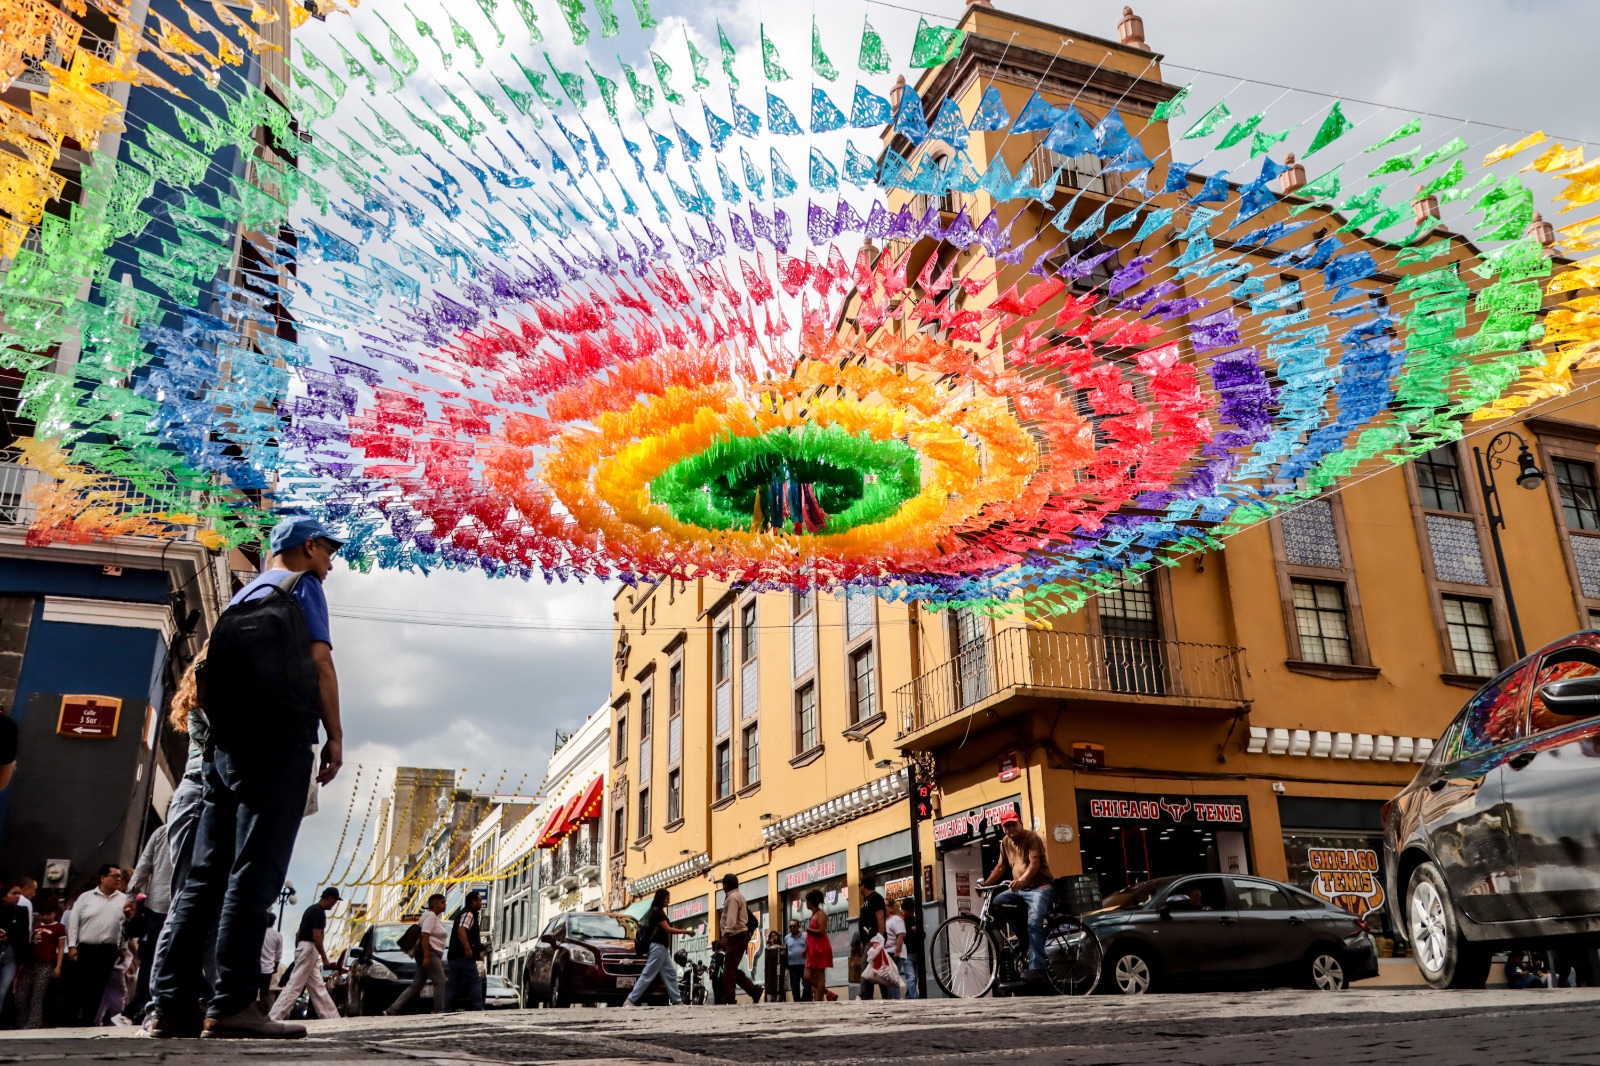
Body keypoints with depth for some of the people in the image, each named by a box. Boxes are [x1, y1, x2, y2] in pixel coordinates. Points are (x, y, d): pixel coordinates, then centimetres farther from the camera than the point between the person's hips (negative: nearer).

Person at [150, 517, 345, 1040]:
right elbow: (319, 662, -4)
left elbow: (212, 665, 24)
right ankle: (232, 1003, -17)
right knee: (254, 872, -12)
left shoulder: (244, 593, 27)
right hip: (280, 737, -7)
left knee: (205, 874, 3)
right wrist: (334, 735, -4)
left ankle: (172, 1006, 0)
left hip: (223, 740, 8)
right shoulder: (303, 585, 5)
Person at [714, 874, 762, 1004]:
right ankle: (754, 989, 8)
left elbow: (731, 918, -24)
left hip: (736, 937, -10)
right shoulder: (738, 896, 22)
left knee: (729, 969, -11)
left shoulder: (732, 897, -10)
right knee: (733, 969, 11)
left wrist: (725, 935, -32)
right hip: (739, 936, 10)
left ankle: (728, 999, -13)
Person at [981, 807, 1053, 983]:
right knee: (997, 902, -16)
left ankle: (1037, 968, -28)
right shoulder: (1005, 842, 10)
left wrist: (1022, 879, -42)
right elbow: (1000, 867, 16)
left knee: (1034, 924, -25)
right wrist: (985, 884, 4)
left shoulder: (1032, 837, -10)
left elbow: (1035, 863, -24)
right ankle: (1025, 936, -5)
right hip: (1019, 889, 7)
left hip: (1039, 887, -7)